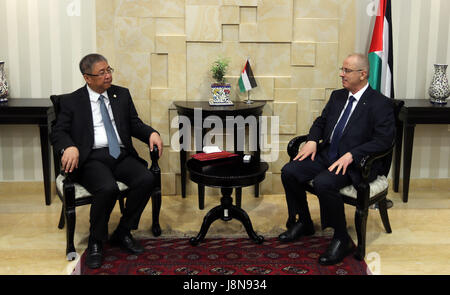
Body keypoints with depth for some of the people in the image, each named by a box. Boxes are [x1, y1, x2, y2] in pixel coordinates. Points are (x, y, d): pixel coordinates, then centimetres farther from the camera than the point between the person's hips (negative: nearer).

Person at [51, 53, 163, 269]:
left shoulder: (122, 95, 17)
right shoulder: (72, 101, 7)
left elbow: (135, 124, 17)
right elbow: (58, 133, 1)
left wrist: (152, 133, -6)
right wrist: (69, 147, -22)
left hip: (122, 155, 4)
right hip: (92, 158, -4)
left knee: (146, 179, -25)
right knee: (108, 188, -34)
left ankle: (123, 233, -5)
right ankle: (95, 242, -10)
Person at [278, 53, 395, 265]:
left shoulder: (380, 104, -9)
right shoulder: (337, 96, 13)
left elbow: (383, 140, -16)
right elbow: (321, 122, 23)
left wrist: (351, 155, -25)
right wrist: (312, 140, 1)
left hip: (355, 163, -7)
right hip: (327, 154, 7)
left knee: (323, 183, -34)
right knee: (289, 172, -11)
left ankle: (342, 239, -15)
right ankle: (304, 223, 11)